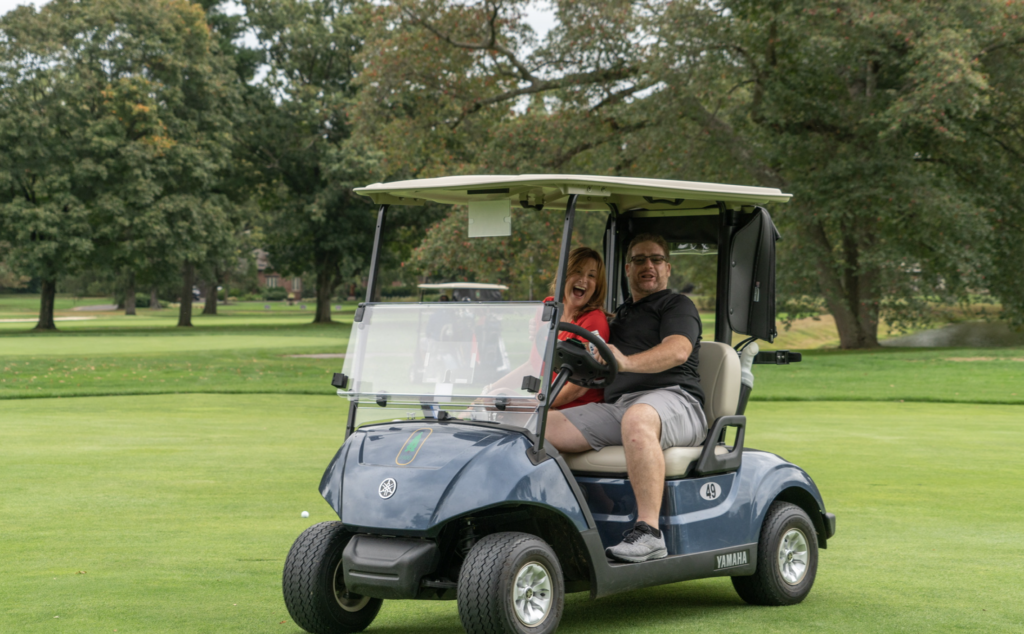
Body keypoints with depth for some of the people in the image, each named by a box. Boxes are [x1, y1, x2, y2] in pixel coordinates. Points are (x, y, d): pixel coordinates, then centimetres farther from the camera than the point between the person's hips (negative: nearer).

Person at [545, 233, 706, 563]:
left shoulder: (678, 305, 10)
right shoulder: (619, 315, 32)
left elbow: (678, 351, -12)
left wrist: (626, 362, -31)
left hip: (673, 397, -7)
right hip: (614, 405, 7)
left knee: (638, 418, -43)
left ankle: (649, 532, -47)